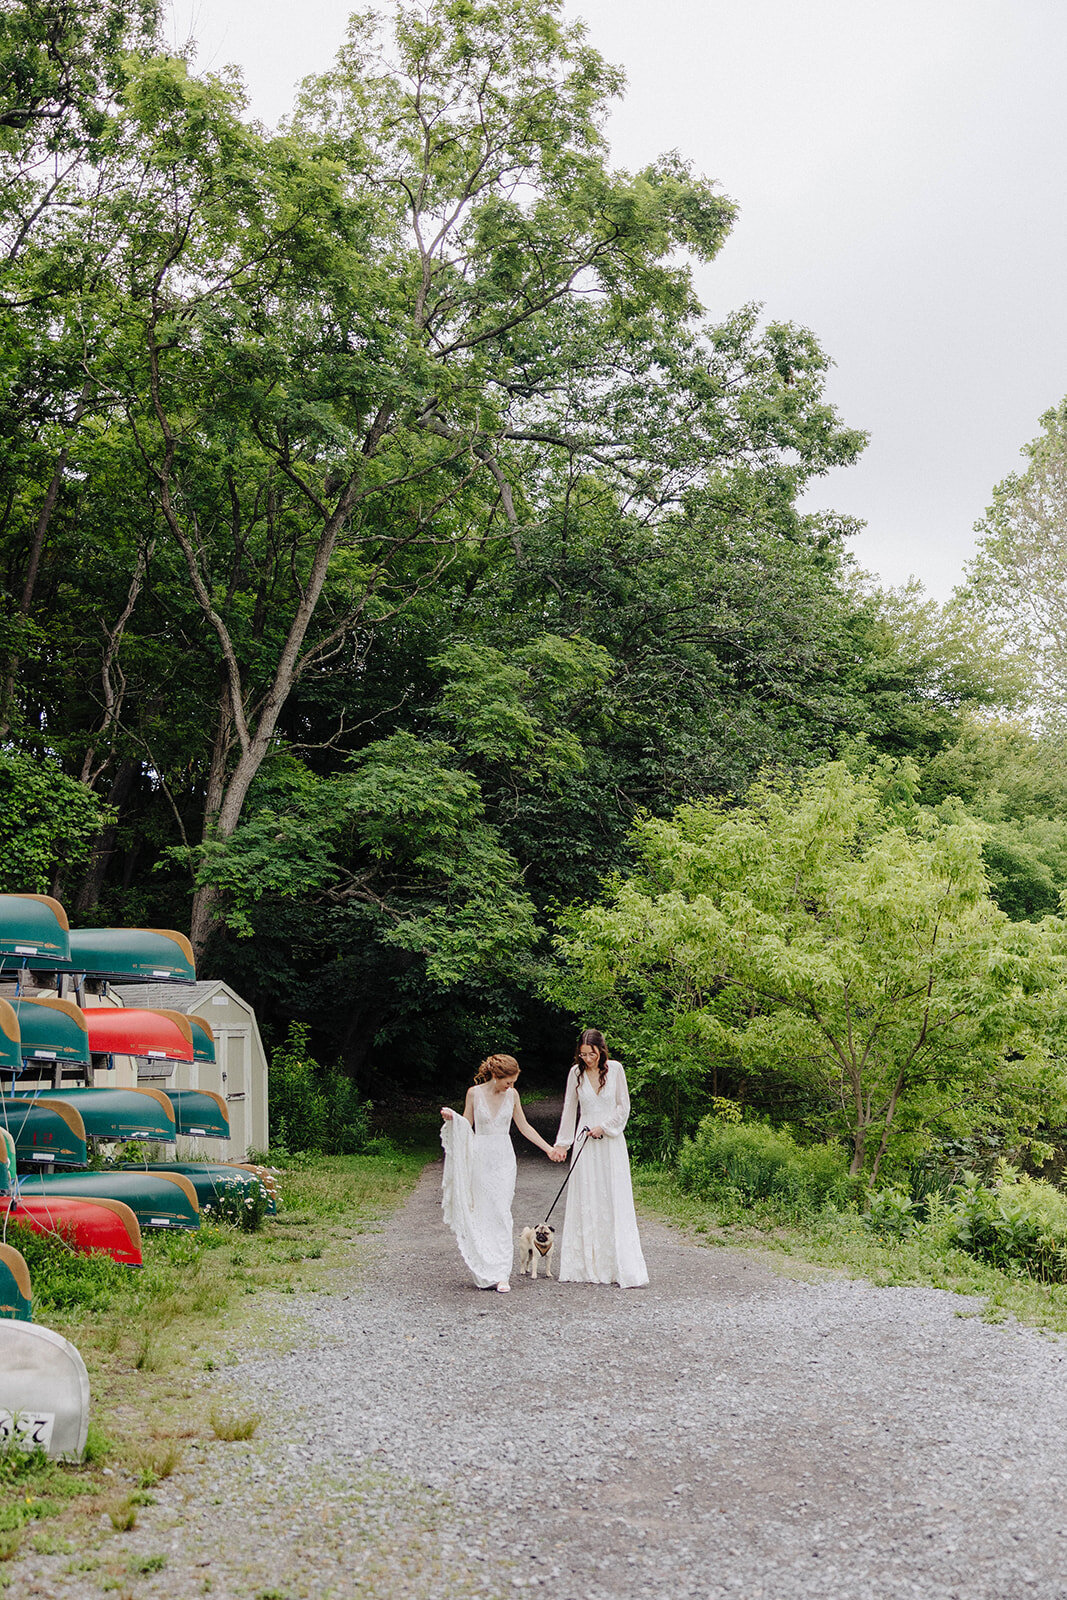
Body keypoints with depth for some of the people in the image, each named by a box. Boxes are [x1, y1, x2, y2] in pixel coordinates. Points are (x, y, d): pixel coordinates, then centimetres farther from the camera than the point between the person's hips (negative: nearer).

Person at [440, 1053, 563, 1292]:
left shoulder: (511, 1094, 4)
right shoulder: (474, 1093, -2)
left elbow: (524, 1127, 13)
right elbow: (466, 1126, 5)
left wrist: (548, 1149, 12)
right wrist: (451, 1118, -15)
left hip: (504, 1158, 1)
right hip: (480, 1157, -1)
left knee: (501, 1214, -7)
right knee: (480, 1214, -1)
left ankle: (501, 1274, -8)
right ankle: (485, 1271, 8)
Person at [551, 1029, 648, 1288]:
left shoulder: (615, 1069, -3)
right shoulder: (576, 1072, 2)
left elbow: (623, 1106, 2)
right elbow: (569, 1109, 11)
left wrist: (603, 1127, -8)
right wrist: (562, 1143, 13)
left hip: (611, 1142, -2)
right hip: (585, 1143, 2)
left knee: (616, 1202, -6)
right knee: (584, 1203, -1)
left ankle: (627, 1270, -5)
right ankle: (585, 1267, 4)